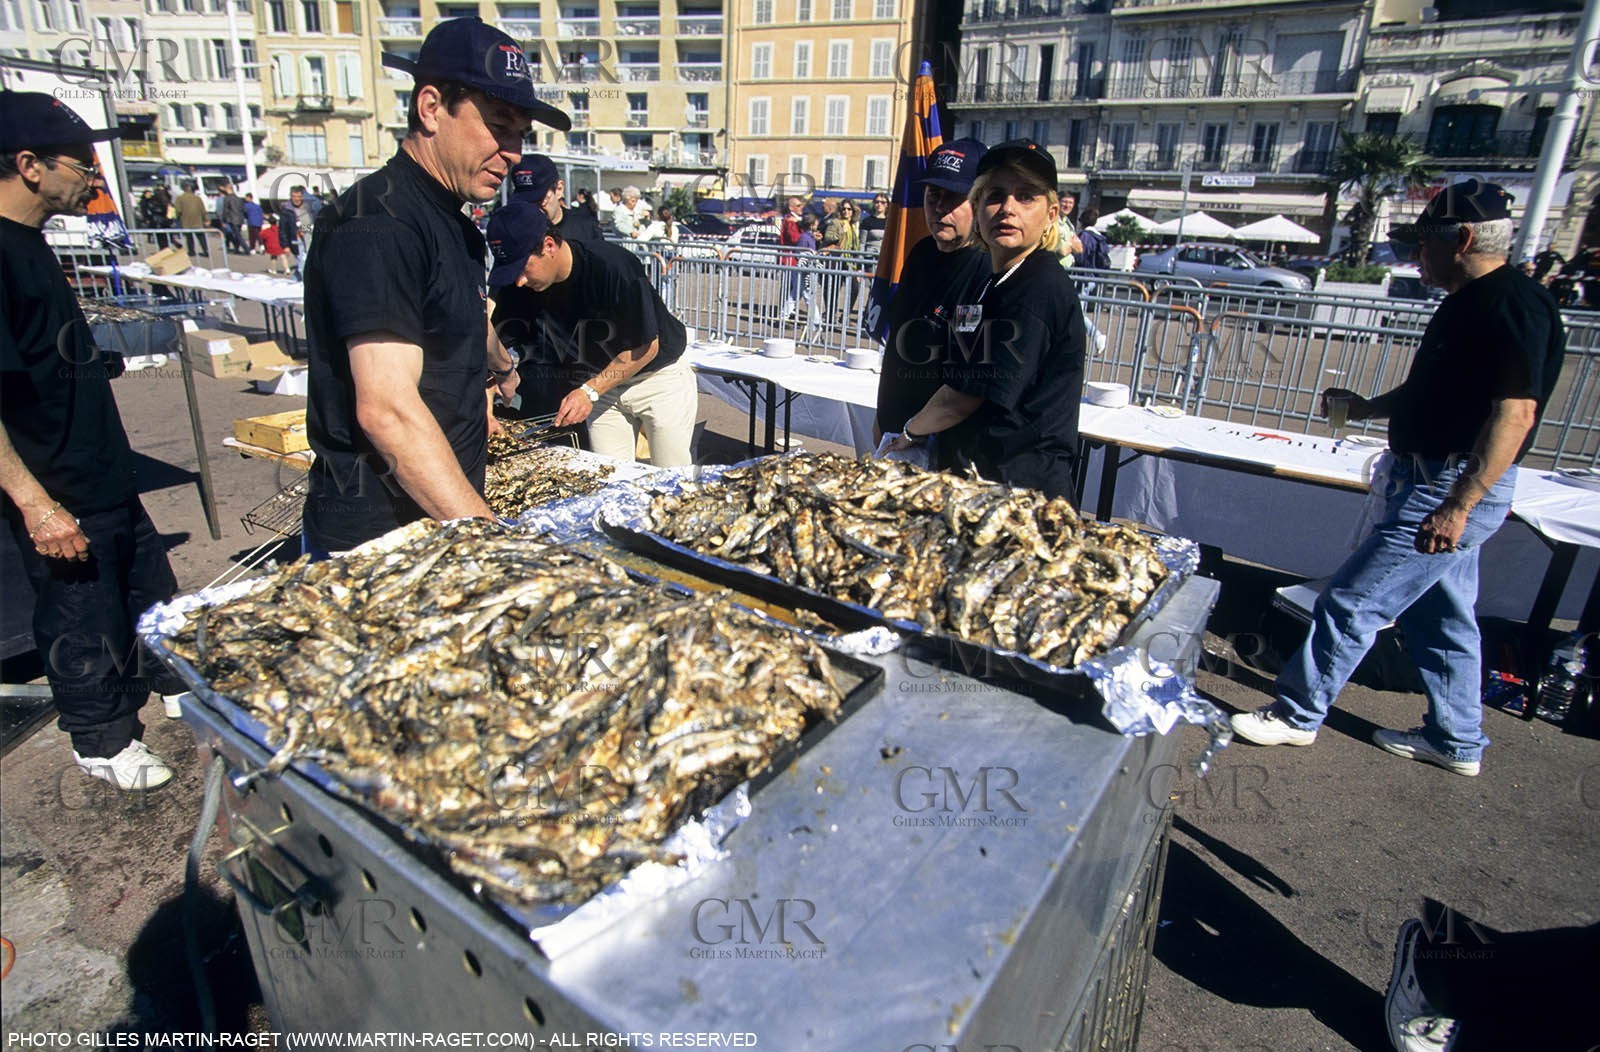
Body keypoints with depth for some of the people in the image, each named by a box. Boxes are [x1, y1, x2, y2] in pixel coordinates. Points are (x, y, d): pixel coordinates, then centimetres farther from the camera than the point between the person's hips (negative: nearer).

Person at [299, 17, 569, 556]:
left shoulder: (456, 227, 13)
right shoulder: (376, 223, -19)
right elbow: (387, 409, -27)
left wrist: (501, 370, 51)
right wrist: (488, 536, -30)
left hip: (444, 521, 9)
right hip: (375, 543, -9)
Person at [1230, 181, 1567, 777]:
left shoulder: (1513, 305, -18)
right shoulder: (1468, 302, 13)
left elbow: (1515, 413, -25)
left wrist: (1457, 506, -27)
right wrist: (1370, 407, 19)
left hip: (1455, 490, -10)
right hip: (1435, 485, 10)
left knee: (1351, 601, -5)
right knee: (1442, 617, 18)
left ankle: (1297, 715, 9)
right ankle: (1457, 742, 32)